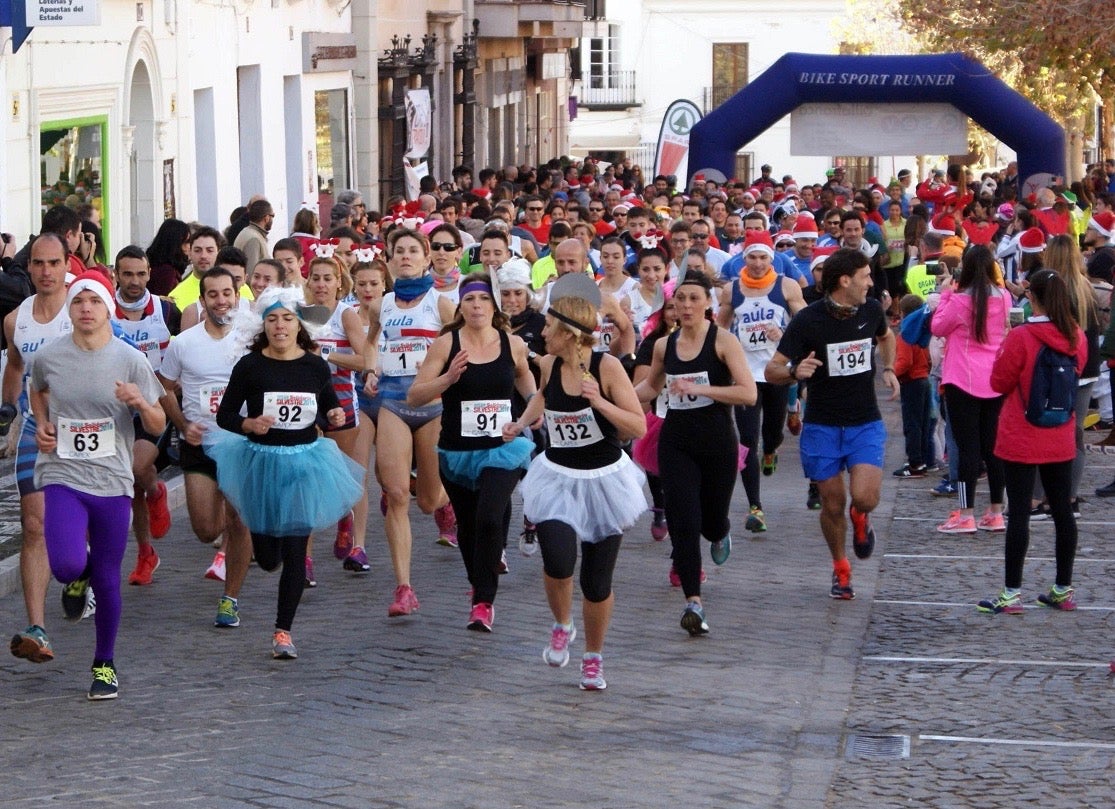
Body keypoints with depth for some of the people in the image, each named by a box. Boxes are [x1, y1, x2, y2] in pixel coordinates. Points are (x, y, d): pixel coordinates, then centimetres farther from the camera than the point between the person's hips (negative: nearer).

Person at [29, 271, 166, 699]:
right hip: (63, 475, 0)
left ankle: (105, 665, 24)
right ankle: (82, 569, 20)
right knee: (66, 566, -20)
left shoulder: (132, 361, -4)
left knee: (107, 580, 6)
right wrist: (42, 425, 3)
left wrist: (142, 403, -21)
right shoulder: (49, 357, -1)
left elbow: (158, 427, 0)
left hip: (113, 482, 0)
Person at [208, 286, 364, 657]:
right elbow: (224, 415, -3)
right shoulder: (250, 366, -7)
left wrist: (336, 417, -9)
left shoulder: (316, 367, -1)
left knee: (294, 552, -5)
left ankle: (283, 630, 4)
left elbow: (329, 410, 13)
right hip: (261, 462, 0)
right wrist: (248, 424, -22)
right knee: (267, 558, 11)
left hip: (304, 463, 0)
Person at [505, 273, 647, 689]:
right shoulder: (549, 365, -3)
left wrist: (599, 401, -30)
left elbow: (639, 427, -18)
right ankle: (561, 627, 9)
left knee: (597, 583, 4)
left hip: (604, 481, -2)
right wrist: (521, 422, 6)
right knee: (558, 562, -22)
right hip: (558, 478, 2)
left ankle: (593, 658, 28)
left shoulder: (607, 367, -16)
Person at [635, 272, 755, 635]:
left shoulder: (723, 341, -9)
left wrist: (699, 388, -25)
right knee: (683, 522, -11)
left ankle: (720, 533, 50)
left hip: (717, 443, -2)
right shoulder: (664, 346, 4)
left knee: (711, 522, 11)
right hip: (676, 441, 3)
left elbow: (749, 393, -18)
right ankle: (693, 602, -10)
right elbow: (652, 386, 24)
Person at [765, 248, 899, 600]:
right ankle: (840, 569, 28)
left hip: (866, 423, 2)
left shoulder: (871, 310, -1)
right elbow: (772, 370, -12)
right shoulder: (808, 320, -13)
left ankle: (860, 518, 21)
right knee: (833, 504, 3)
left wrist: (888, 369, 11)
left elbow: (885, 336, 25)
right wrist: (795, 372, -32)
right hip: (822, 426, -2)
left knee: (864, 497, -17)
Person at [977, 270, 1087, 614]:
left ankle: (1012, 594, -1)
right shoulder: (1076, 338, 0)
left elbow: (999, 382, -9)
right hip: (1061, 441, 5)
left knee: (1018, 513, -2)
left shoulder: (1021, 338, -17)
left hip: (1021, 442, -5)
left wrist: (1004, 348, 3)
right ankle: (1063, 589, 19)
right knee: (1062, 511, 11)